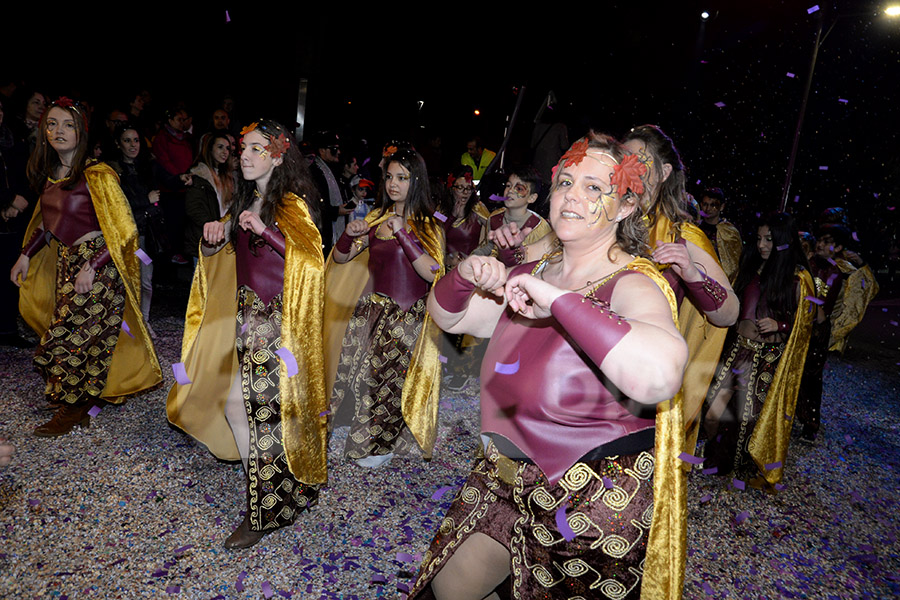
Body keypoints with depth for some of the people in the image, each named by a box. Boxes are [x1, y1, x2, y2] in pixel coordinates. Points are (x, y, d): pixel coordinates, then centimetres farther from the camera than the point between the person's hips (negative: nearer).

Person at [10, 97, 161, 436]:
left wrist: (91, 267, -20)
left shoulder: (97, 175, -15)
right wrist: (26, 255, 12)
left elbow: (124, 230, -17)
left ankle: (72, 410, 15)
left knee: (75, 333, -1)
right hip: (66, 262, 7)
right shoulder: (49, 173, 9)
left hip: (98, 264, -7)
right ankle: (87, 400, 27)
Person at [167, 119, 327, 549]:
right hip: (248, 318, 8)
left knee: (266, 409, -4)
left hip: (279, 320, -7)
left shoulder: (291, 204, -9)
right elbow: (215, 254, 22)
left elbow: (312, 257, -23)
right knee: (237, 404, 9)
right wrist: (213, 238, 0)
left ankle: (264, 513, 10)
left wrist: (264, 230, -31)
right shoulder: (244, 200, 14)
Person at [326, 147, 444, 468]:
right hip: (372, 309, 5)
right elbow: (341, 258, 10)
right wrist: (349, 234, -11)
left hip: (408, 318, -5)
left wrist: (403, 234, -26)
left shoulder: (428, 225, -7)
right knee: (357, 370, 9)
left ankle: (383, 444, 31)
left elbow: (433, 273, -22)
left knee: (387, 375, 4)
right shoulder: (377, 217, 7)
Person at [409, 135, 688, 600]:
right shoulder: (536, 274, 0)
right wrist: (465, 276, -14)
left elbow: (659, 375, -44)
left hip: (595, 502, -6)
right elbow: (446, 316, 8)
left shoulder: (634, 286, -22)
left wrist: (560, 300, -38)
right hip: (507, 475, 7)